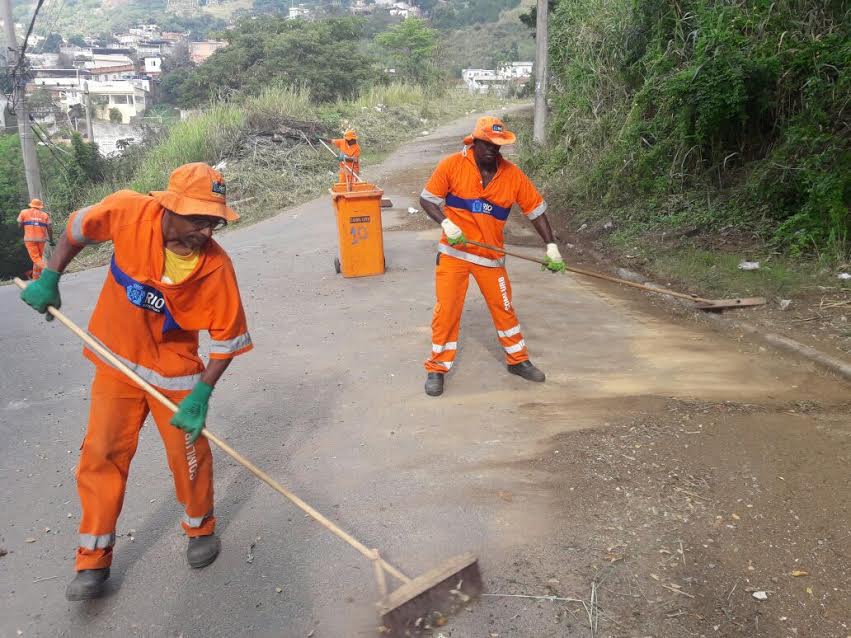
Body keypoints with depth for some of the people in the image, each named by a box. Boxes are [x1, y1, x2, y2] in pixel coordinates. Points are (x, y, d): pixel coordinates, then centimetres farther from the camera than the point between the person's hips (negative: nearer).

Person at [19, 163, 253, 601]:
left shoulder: (216, 266, -25)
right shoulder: (129, 211, -21)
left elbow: (229, 339, -17)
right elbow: (78, 228, 1)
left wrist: (201, 395, -20)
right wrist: (49, 278, -1)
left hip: (174, 368, -2)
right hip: (117, 361, 2)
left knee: (188, 452, 7)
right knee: (101, 453, 6)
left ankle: (200, 528, 34)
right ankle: (94, 559, 21)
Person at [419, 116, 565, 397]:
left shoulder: (512, 174, -5)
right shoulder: (452, 165, -10)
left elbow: (536, 209, 1)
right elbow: (427, 199, -5)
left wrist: (551, 246, -6)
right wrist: (446, 224, -22)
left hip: (491, 255, 2)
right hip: (454, 251, -2)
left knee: (504, 308, 13)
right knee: (446, 310, -1)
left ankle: (517, 360, 32)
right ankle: (437, 369, 14)